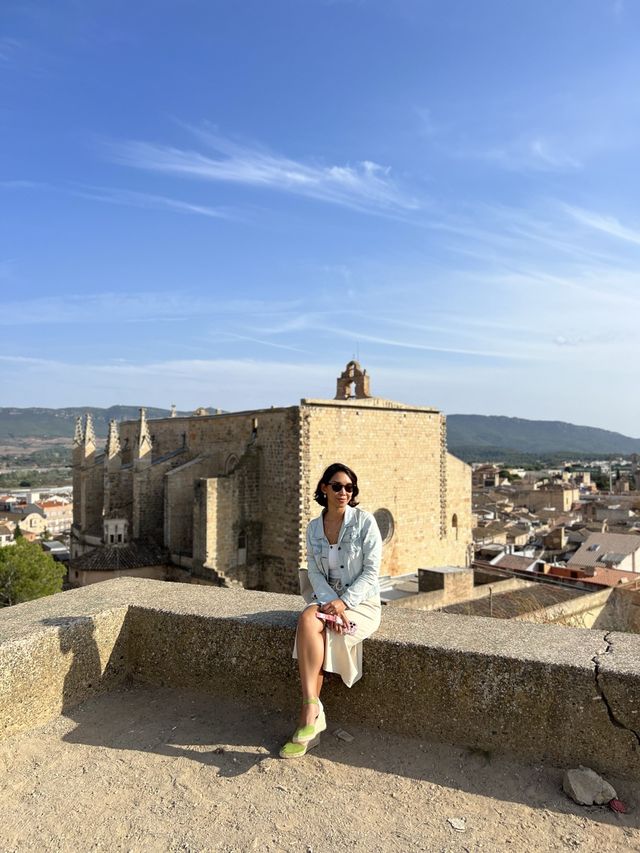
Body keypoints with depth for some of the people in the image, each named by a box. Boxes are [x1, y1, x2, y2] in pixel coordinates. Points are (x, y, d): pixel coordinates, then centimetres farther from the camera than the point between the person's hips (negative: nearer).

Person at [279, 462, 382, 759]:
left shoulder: (365, 522, -6)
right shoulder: (314, 527, 6)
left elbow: (371, 571, -9)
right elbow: (315, 571, 0)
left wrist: (344, 602, -19)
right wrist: (331, 602, -18)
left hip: (361, 601, -4)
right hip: (327, 598, 4)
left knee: (310, 624, -28)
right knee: (307, 620, -29)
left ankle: (310, 713, -19)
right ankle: (312, 716, -25)